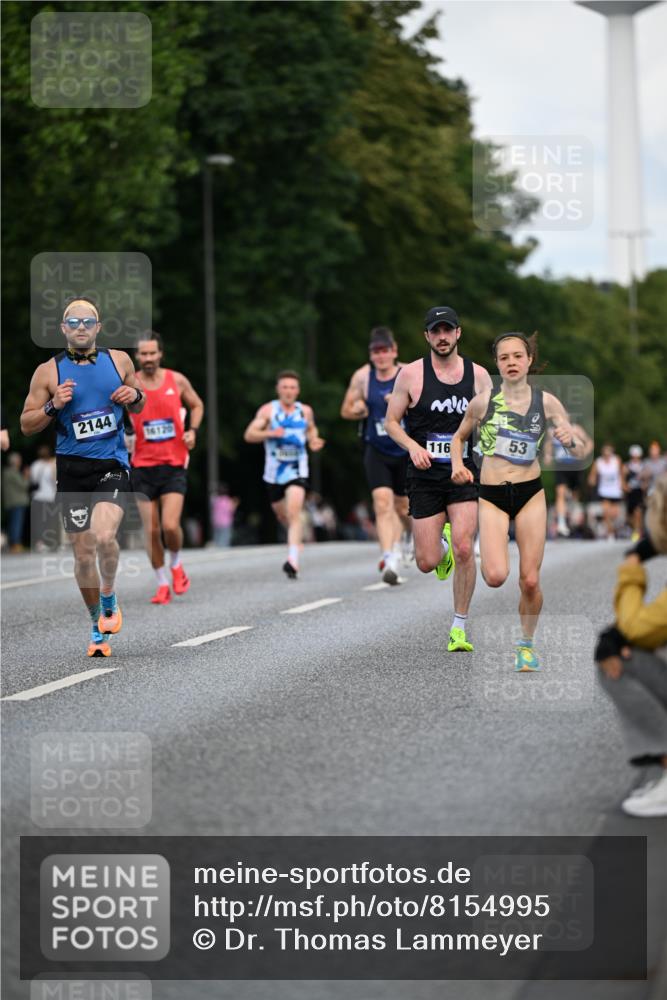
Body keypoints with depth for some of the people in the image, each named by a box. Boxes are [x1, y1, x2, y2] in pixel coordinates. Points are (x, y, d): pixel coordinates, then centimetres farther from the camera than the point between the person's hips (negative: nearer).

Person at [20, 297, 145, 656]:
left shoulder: (119, 360, 5)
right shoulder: (48, 372, -1)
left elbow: (138, 409, 19)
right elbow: (26, 425, 3)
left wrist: (135, 396, -4)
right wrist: (53, 406, -15)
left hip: (112, 465, -1)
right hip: (72, 468, 1)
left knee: (103, 536, -23)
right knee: (83, 552, 4)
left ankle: (109, 599, 5)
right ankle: (97, 626, 23)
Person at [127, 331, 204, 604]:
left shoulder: (177, 381, 0)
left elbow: (197, 405, 17)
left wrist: (193, 430, 0)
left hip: (174, 465, 0)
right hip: (143, 466, 1)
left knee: (170, 525, -14)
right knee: (151, 530, 0)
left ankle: (176, 566, 16)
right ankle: (162, 584, 15)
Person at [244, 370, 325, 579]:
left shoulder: (305, 411, 4)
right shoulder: (268, 410, -3)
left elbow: (311, 428, 25)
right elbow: (249, 435, -8)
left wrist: (313, 441, 4)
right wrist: (270, 433, -25)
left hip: (297, 470, -1)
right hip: (274, 470, 1)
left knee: (294, 513, -20)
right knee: (282, 515, 15)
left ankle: (293, 560, -28)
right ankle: (296, 536, 49)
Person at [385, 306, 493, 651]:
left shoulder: (478, 374, 4)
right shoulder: (411, 374, -2)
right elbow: (391, 421, 3)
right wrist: (413, 446, -14)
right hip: (424, 476, 0)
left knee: (464, 550, -16)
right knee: (427, 563, -2)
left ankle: (459, 628, -2)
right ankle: (440, 542, 37)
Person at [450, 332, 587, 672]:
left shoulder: (546, 402, -3)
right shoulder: (484, 401, -5)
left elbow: (581, 453, 0)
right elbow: (459, 436, 14)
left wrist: (571, 440, -22)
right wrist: (457, 465, -5)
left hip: (531, 493, 1)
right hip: (491, 496, -1)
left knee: (530, 581, -1)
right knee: (496, 577, -18)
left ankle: (526, 643, 23)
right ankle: (487, 559, 19)